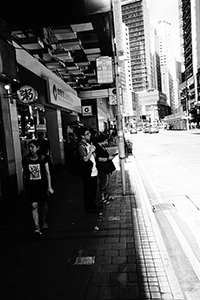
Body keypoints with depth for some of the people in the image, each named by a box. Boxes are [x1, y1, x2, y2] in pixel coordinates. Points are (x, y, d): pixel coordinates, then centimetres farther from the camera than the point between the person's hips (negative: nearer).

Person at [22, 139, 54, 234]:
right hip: (31, 185, 0)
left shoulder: (43, 158, -7)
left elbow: (47, 173, -4)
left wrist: (49, 187, -6)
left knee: (44, 204, 14)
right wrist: (24, 187, 10)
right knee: (34, 205, -9)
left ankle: (44, 221, 37)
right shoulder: (25, 159, -3)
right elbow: (24, 174, 7)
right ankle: (37, 227, -2)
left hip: (42, 184, 0)